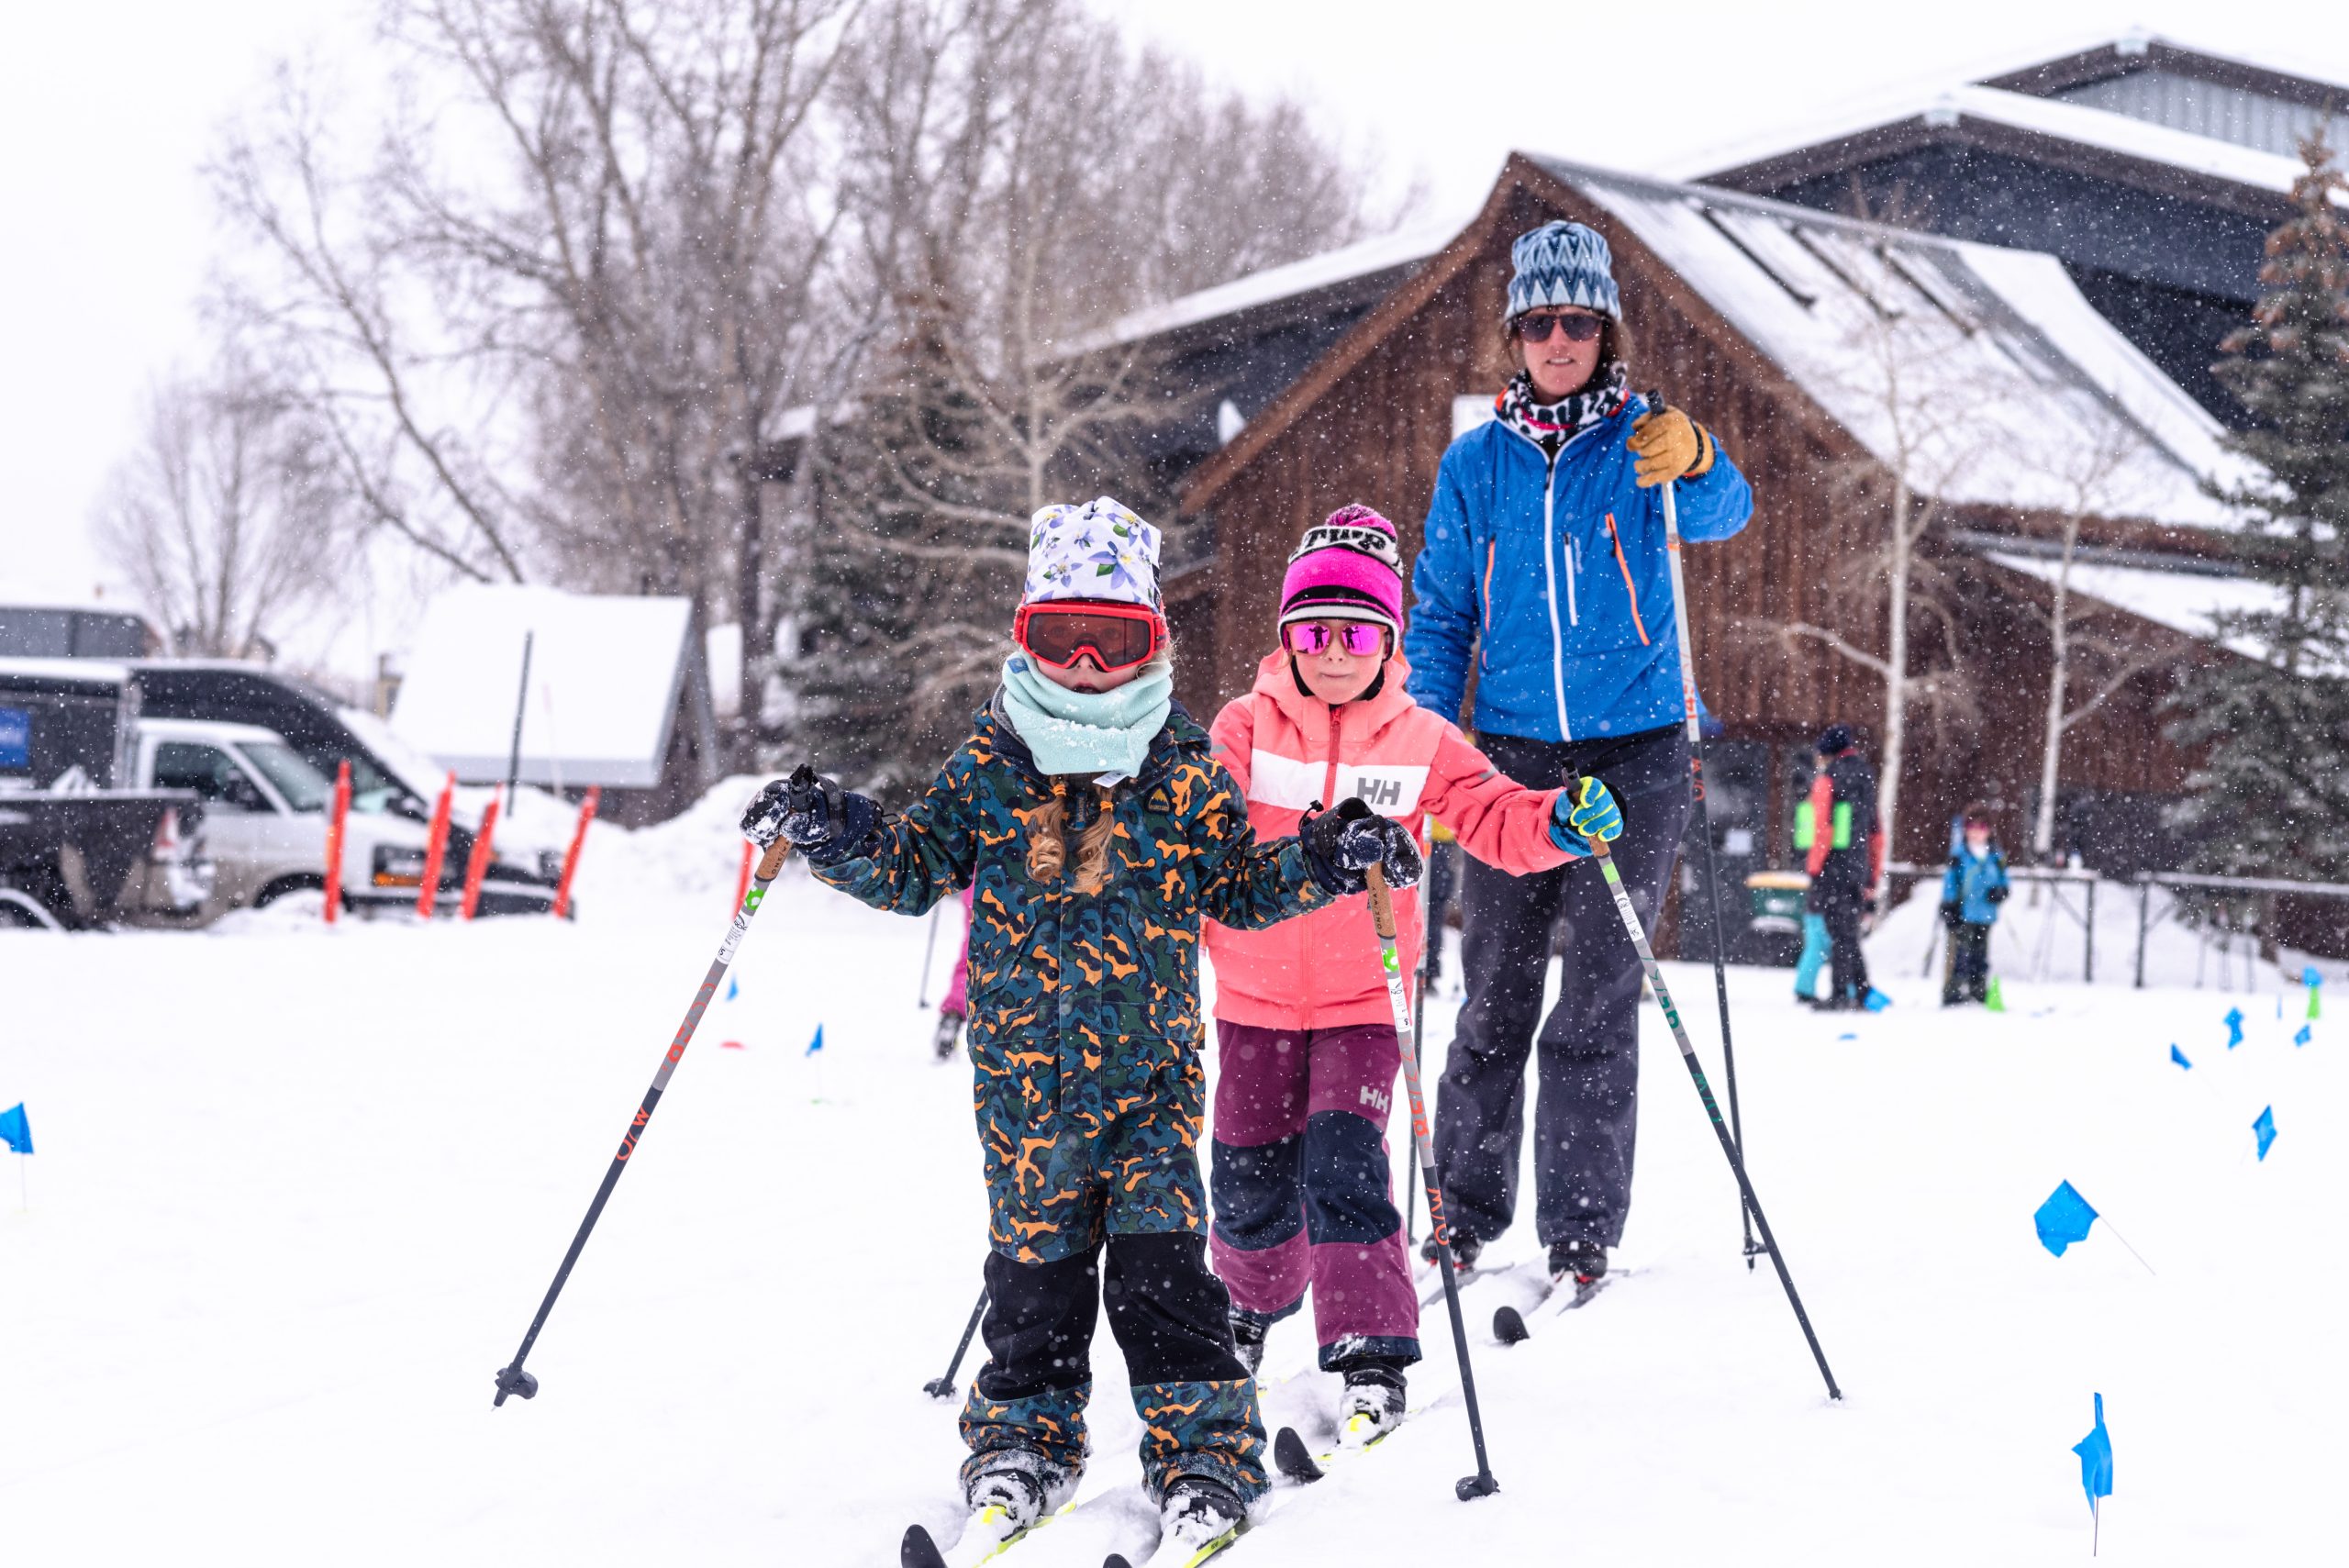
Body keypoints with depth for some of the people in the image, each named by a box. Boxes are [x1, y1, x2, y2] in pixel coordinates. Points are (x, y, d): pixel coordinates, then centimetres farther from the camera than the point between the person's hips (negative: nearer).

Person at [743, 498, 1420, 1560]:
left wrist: (1324, 862, -4)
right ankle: (1025, 1441, 24)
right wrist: (833, 833, -10)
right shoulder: (987, 767, 2)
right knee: (1034, 1264, 8)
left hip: (1151, 1068, -1)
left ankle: (1203, 1450, 7)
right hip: (1023, 1068, 1)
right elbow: (913, 869, 6)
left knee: (1159, 1263, -4)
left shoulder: (1186, 774, 2)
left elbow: (1238, 886, 10)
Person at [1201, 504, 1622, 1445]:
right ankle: (1254, 1301, 40)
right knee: (1251, 1181, 10)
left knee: (1344, 1163, -14)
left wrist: (1561, 822, -25)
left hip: (1364, 996, -1)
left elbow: (1494, 820, -5)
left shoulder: (1420, 742, -1)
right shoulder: (1246, 728, -3)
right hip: (1256, 993, 1)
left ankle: (1371, 1359, -6)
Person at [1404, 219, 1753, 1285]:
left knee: (1599, 1001, -3)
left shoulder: (1645, 442, 0)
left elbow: (1722, 516, -21)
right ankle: (1466, 1215, 18)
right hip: (1513, 754, 2)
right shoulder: (1476, 464, 7)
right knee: (1494, 997, 5)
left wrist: (1694, 464, -44)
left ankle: (1582, 1231, 5)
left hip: (1635, 755, -2)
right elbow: (1440, 616, 11)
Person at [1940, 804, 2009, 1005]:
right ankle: (1953, 994, -8)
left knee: (1980, 958, 11)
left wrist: (2000, 893, -5)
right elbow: (1950, 883, -2)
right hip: (1962, 916, -4)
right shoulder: (1958, 855, -3)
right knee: (1960, 955, -10)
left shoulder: (1996, 858, 10)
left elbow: (2003, 882, 17)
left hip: (1985, 916, 4)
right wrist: (1949, 910, -7)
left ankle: (1979, 994, 18)